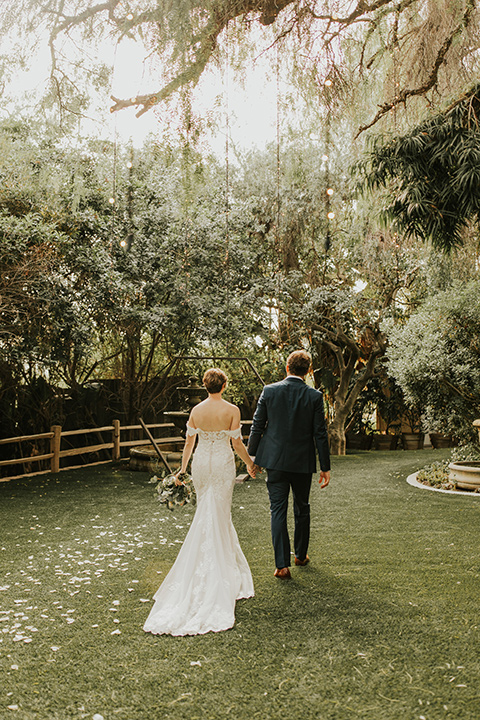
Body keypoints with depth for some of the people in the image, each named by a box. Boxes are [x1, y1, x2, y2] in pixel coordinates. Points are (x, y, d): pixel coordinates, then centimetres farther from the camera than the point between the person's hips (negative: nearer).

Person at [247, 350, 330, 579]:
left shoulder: (269, 391, -5)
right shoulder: (314, 396, -7)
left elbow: (257, 426, -1)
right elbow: (320, 433, -5)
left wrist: (252, 456, 10)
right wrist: (325, 467, 2)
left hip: (275, 459, 0)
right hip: (302, 461, 0)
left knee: (278, 510, 3)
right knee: (302, 509, 19)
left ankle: (282, 565, -2)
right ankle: (301, 555, 34)